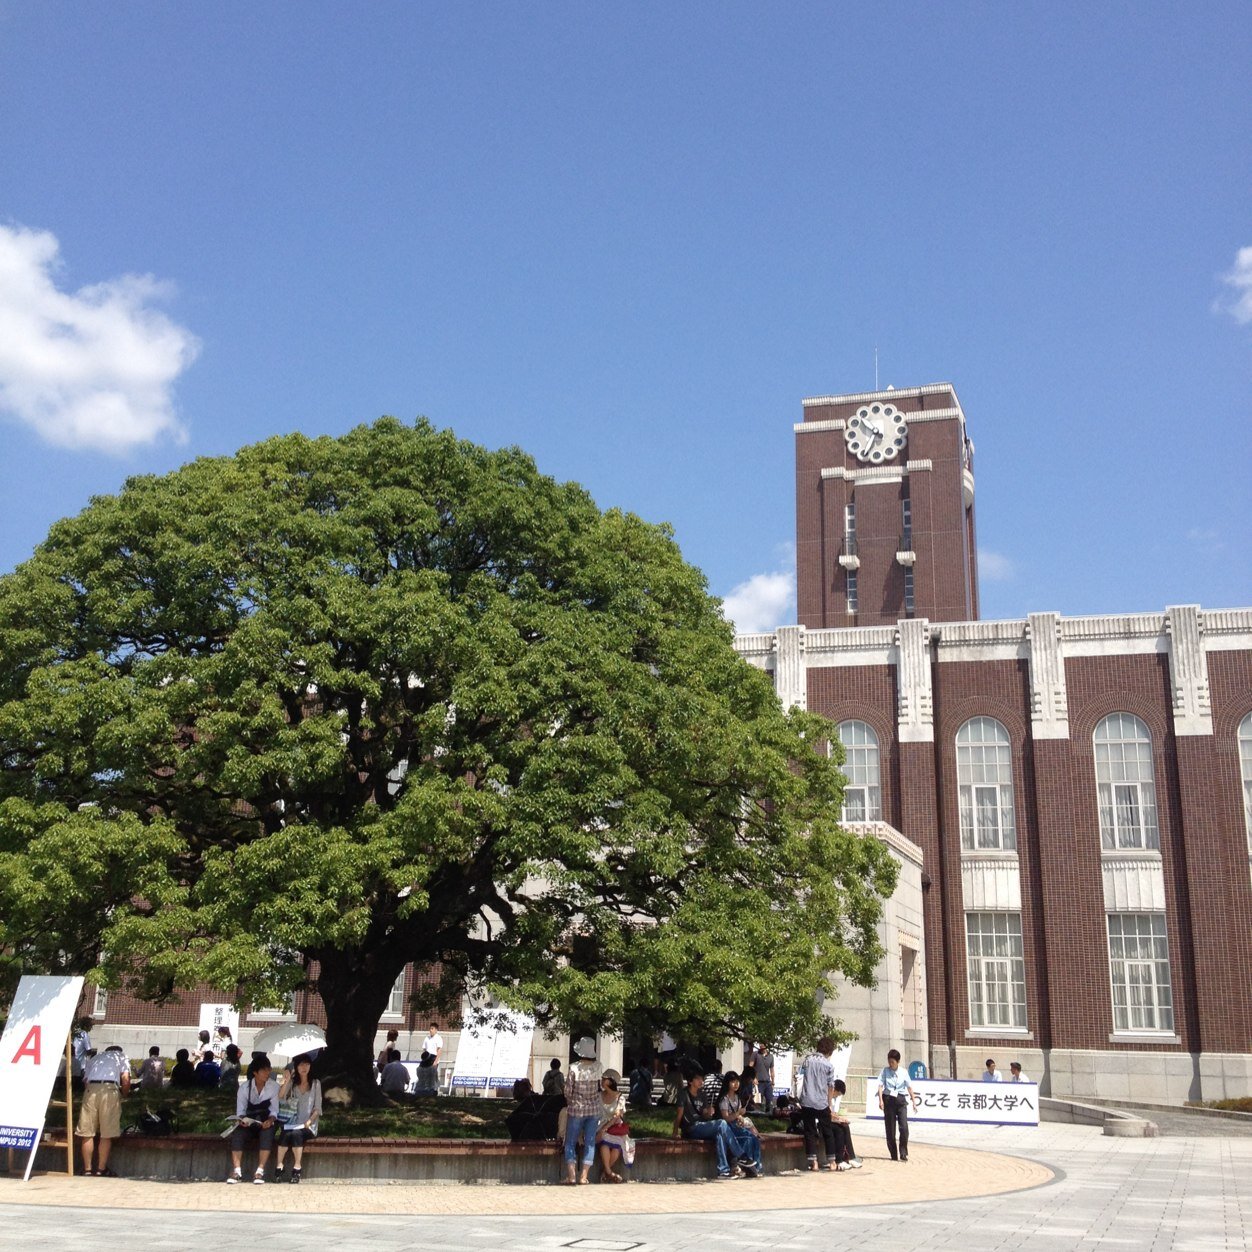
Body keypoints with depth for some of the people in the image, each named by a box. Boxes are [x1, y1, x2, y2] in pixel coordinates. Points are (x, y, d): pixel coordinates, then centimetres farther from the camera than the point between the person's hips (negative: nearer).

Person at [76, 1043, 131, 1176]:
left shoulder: (94, 1058, 34)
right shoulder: (120, 1057, 25)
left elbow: (85, 1080, 21)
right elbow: (126, 1080, 10)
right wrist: (124, 1095, 24)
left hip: (90, 1089, 3)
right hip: (110, 1089, -3)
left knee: (87, 1133, 8)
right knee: (106, 1135, 3)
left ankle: (87, 1169, 11)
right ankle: (101, 1169, 5)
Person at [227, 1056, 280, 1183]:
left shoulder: (274, 1087, -3)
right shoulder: (245, 1088, 0)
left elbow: (274, 1110, -6)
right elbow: (240, 1110, -1)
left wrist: (270, 1120, -26)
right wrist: (241, 1119, -24)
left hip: (265, 1124, -1)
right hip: (248, 1124, 1)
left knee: (267, 1134, -35)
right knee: (237, 1133, -30)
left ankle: (260, 1172, -35)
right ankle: (237, 1171, -31)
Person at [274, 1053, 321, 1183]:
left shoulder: (315, 1084, 10)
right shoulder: (291, 1083, 14)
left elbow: (317, 1108, 5)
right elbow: (280, 1098, -4)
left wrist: (309, 1121, -10)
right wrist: (286, 1081, -12)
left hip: (308, 1125, -1)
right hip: (291, 1123, 1)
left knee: (296, 1133, -32)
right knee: (286, 1134, -32)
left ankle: (297, 1168, -28)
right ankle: (279, 1166, -28)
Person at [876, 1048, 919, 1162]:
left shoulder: (903, 1072, 2)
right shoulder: (885, 1071, 1)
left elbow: (909, 1087, 6)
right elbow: (880, 1085, -5)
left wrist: (914, 1101, 2)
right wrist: (880, 1100, -16)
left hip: (901, 1100, 0)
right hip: (888, 1099, 0)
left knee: (904, 1127, -14)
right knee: (890, 1128, 3)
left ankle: (903, 1153, -3)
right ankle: (893, 1154, 14)